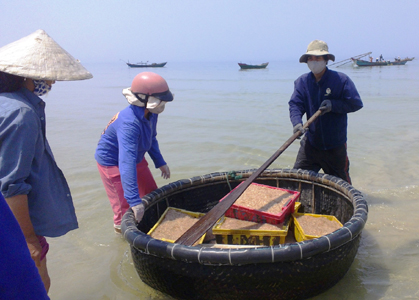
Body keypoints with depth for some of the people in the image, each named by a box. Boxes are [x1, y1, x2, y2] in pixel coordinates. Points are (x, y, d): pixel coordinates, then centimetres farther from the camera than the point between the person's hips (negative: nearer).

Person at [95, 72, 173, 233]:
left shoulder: (151, 113, -12)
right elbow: (126, 163, -44)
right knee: (126, 208, -6)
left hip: (136, 158, 9)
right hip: (112, 162, -8)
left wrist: (160, 163, 9)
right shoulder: (129, 123, -38)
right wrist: (134, 201, -47)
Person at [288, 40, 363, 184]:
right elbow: (295, 104, -11)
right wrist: (297, 122, -31)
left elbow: (356, 103, -9)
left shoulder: (341, 79, -9)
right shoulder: (302, 82, -2)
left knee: (340, 183, 14)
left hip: (335, 145, -2)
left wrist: (333, 105, -23)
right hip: (311, 141, 2)